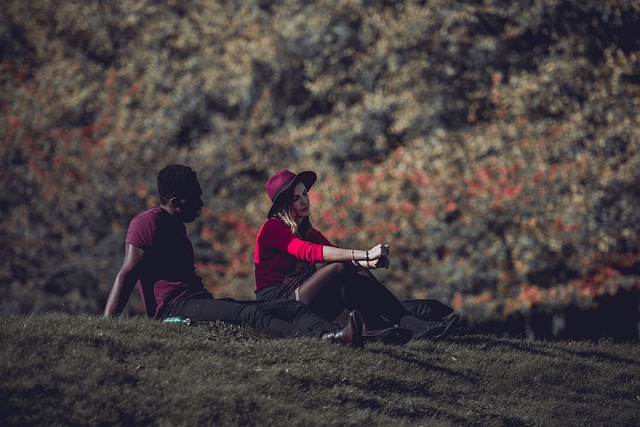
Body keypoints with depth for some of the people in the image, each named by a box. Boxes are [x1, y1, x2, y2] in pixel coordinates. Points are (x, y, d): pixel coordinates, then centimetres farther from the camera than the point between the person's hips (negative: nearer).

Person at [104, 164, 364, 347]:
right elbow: (126, 276, -11)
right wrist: (105, 325, -23)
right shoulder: (149, 222, -2)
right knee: (248, 315, -35)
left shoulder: (176, 227, 28)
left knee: (291, 308, -9)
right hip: (174, 307, -10)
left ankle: (332, 333, -38)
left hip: (202, 303, 10)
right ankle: (325, 338, -57)